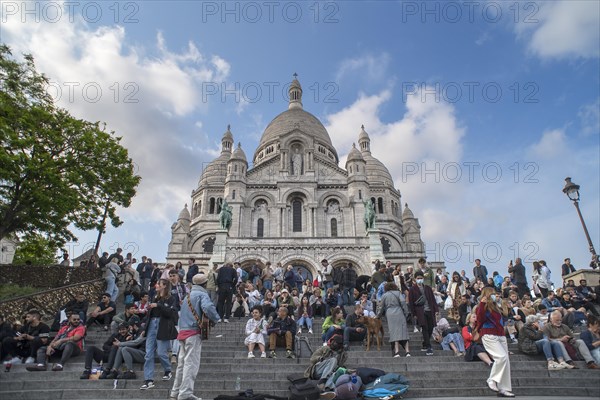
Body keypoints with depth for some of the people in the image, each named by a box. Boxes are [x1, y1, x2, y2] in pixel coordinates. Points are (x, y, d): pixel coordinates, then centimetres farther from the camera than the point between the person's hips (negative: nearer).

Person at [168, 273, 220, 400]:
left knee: (182, 363, 14)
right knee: (191, 363, -7)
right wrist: (216, 319, -11)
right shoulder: (202, 294, -5)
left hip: (183, 331, 8)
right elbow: (208, 307, -24)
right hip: (194, 332, -8)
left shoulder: (188, 295, 21)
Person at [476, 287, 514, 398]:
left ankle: (504, 389, 12)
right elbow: (480, 319, -21)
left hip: (500, 336, 8)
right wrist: (482, 304, -24)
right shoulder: (482, 307, -2)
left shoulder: (495, 307, 19)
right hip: (489, 336, -8)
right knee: (502, 357, -23)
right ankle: (492, 380, -6)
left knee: (506, 362, 5)